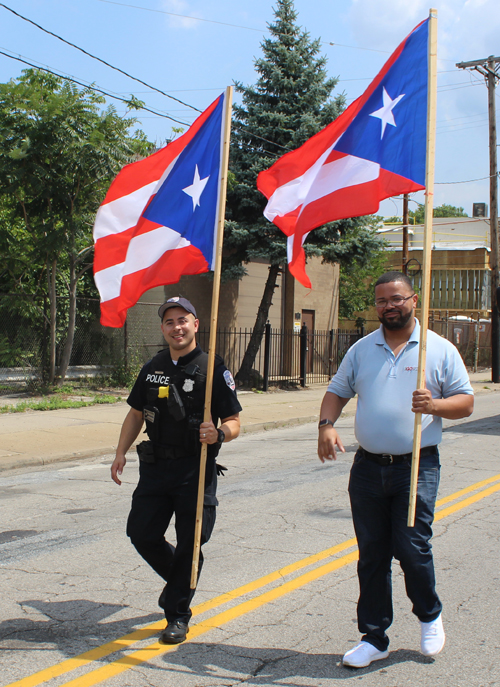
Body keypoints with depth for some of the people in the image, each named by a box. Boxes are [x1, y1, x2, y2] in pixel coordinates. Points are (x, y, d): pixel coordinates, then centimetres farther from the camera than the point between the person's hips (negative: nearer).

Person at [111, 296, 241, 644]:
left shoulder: (213, 368, -5)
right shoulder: (152, 368, 11)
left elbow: (234, 422, -6)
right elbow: (136, 413, 20)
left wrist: (219, 434, -28)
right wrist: (121, 453, 11)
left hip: (196, 470, -5)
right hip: (155, 467, 5)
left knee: (189, 544, 0)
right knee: (141, 534, 6)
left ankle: (178, 615, 19)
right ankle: (177, 578, 35)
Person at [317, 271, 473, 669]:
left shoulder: (441, 350, 2)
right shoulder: (362, 350, 10)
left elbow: (466, 402, 2)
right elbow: (337, 391, 15)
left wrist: (435, 405, -18)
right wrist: (326, 424, -5)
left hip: (417, 467, -3)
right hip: (368, 467, 3)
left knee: (412, 548, -7)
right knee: (372, 555, 7)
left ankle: (430, 615, 25)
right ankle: (374, 638, 20)